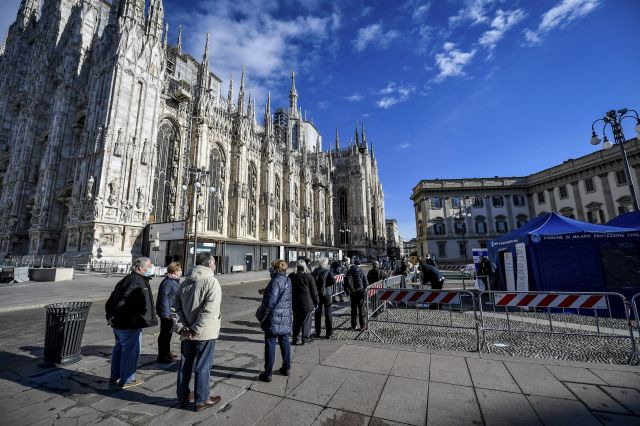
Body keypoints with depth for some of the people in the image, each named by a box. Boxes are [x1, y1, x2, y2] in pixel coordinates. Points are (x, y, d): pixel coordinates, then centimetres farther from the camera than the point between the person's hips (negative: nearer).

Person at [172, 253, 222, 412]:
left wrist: (181, 327, -1)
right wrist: (196, 330, -18)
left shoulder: (185, 282, 6)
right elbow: (209, 311, -26)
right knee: (203, 367, 9)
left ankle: (182, 398, 36)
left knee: (185, 365, 20)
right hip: (205, 333, -7)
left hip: (186, 333, 7)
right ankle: (201, 400, 24)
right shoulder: (211, 282, -19)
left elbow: (176, 307, 5)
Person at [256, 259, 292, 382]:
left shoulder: (276, 281, -19)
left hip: (274, 318, -7)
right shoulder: (288, 280, 4)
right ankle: (286, 368, 32)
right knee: (284, 342, 19)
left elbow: (270, 302, -21)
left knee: (270, 345, 6)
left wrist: (261, 316, -7)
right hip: (286, 318, 7)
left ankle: (267, 374, 16)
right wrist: (265, 291, 17)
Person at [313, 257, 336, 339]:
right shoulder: (328, 271, -11)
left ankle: (318, 332, 20)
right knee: (328, 313, 7)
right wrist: (327, 283, -2)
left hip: (317, 294, 2)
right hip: (327, 294, -2)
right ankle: (329, 333, 12)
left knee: (318, 313, 13)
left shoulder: (316, 271, -4)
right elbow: (333, 281, -20)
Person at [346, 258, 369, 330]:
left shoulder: (349, 271, 2)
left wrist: (348, 290, 10)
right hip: (360, 292, -3)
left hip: (352, 293, 3)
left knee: (353, 310, 11)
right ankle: (363, 326, 8)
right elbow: (366, 282, -7)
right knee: (361, 309, 5)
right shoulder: (361, 271, -7)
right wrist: (365, 288, 9)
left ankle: (353, 326, 17)